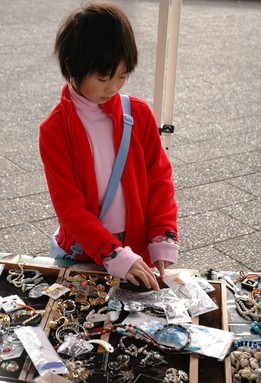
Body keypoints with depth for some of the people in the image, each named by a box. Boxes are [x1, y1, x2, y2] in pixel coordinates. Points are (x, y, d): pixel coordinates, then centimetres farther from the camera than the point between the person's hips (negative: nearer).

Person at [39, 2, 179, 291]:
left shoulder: (140, 114, -5)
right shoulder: (54, 129, -14)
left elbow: (159, 179, -1)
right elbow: (69, 206, -17)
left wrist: (163, 240, -12)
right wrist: (115, 256, -24)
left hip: (138, 249, 2)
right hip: (79, 254, -2)